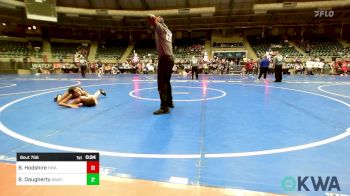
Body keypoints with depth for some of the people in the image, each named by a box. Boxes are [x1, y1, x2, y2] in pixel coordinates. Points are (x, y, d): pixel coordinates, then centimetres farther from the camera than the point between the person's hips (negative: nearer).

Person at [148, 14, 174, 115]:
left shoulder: (160, 27, -3)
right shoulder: (167, 30, 21)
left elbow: (151, 18, -17)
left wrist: (155, 19, 4)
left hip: (164, 58, -9)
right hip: (170, 58, 9)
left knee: (162, 84, -11)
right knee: (166, 82, 19)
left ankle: (164, 107, -13)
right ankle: (169, 102, 29)